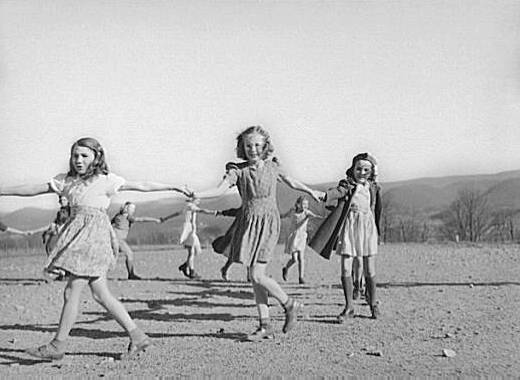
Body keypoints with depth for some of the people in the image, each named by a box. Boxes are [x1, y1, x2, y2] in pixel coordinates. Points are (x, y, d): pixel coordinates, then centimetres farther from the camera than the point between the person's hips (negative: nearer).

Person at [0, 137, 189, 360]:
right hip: (78, 237, 6)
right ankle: (137, 337, 13)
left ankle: (58, 345, 4)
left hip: (94, 236, -6)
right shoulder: (66, 181, 14)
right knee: (100, 294, 6)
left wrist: (173, 187, -2)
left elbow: (141, 186, 1)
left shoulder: (106, 180, 0)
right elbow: (32, 190, 14)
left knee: (72, 291, -6)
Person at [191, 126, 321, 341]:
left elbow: (291, 182, 20)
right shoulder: (238, 170, -1)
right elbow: (221, 189, -15)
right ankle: (265, 326, 12)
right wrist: (196, 195, -32)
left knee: (257, 275, -12)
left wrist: (310, 192, 34)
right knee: (255, 276, 4)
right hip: (248, 222, 3)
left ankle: (290, 305, 11)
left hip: (268, 222, -3)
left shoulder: (272, 167, 1)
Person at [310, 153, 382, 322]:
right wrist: (325, 195, -45)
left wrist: (376, 231, 23)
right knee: (345, 269, -2)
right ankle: (349, 307, 9)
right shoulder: (347, 184, -2)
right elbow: (337, 191, -24)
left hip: (367, 228, 2)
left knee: (369, 271, 5)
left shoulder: (374, 188, 8)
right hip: (348, 228, -2)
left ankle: (373, 303, 25)